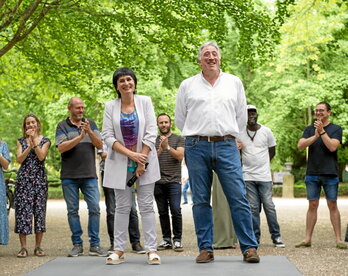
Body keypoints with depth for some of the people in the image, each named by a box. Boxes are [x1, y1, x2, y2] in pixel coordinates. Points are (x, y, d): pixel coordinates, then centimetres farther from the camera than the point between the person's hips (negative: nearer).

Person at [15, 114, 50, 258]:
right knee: (22, 210, -6)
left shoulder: (45, 141, 8)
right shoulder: (21, 141, 11)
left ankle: (38, 247, 6)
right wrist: (29, 145, -12)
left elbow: (41, 156, -8)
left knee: (39, 210, -1)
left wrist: (34, 140, -11)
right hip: (24, 179, 1)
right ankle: (23, 247, -2)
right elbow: (19, 159, -2)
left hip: (40, 178, 0)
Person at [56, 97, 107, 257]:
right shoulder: (62, 126, 4)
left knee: (94, 208, -5)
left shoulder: (90, 124, 12)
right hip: (69, 176, -1)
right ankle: (77, 245, 10)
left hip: (89, 175, 1)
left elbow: (100, 145, 3)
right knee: (72, 211, 3)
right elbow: (61, 148, -9)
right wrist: (80, 137, -16)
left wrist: (89, 132, -14)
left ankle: (94, 245, 1)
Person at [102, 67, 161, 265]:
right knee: (122, 207, 4)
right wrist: (131, 154, -13)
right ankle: (119, 250, 9)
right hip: (120, 163, 1)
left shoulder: (145, 102, 1)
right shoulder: (110, 106, 3)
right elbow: (108, 136, -3)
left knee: (146, 206, -1)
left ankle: (152, 250, 0)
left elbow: (151, 133, -4)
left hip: (144, 161, -1)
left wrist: (142, 161, -10)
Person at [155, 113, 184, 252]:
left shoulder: (178, 139, 8)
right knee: (163, 212, 4)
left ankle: (177, 240, -6)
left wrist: (168, 147, -17)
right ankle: (166, 239, 11)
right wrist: (161, 148, -13)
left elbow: (180, 156, -4)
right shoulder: (154, 140, 13)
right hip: (158, 182, 3)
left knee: (176, 210, -12)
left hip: (174, 181, -3)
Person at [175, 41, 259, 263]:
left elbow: (242, 116, 18)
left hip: (226, 147, 0)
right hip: (197, 147, 0)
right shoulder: (187, 86, 10)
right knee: (200, 201, 2)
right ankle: (206, 249, 8)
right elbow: (180, 119, 17)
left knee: (239, 198, -6)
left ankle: (249, 247, -1)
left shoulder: (234, 83, 12)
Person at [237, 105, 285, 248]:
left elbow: (272, 151, 13)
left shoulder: (266, 131, 3)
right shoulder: (240, 133, 4)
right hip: (248, 176, 1)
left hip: (264, 176, -1)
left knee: (269, 206, -2)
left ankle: (276, 236, 6)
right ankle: (255, 237, 10)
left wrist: (262, 163, 9)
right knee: (253, 208, 2)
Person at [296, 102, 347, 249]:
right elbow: (300, 145, -2)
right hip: (312, 173, 2)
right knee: (312, 205, 3)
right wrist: (315, 136, -13)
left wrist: (322, 131, -14)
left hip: (330, 173, -2)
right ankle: (307, 239, 5)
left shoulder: (336, 129, 3)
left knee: (332, 205, -1)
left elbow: (332, 147, -11)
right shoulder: (309, 129, 12)